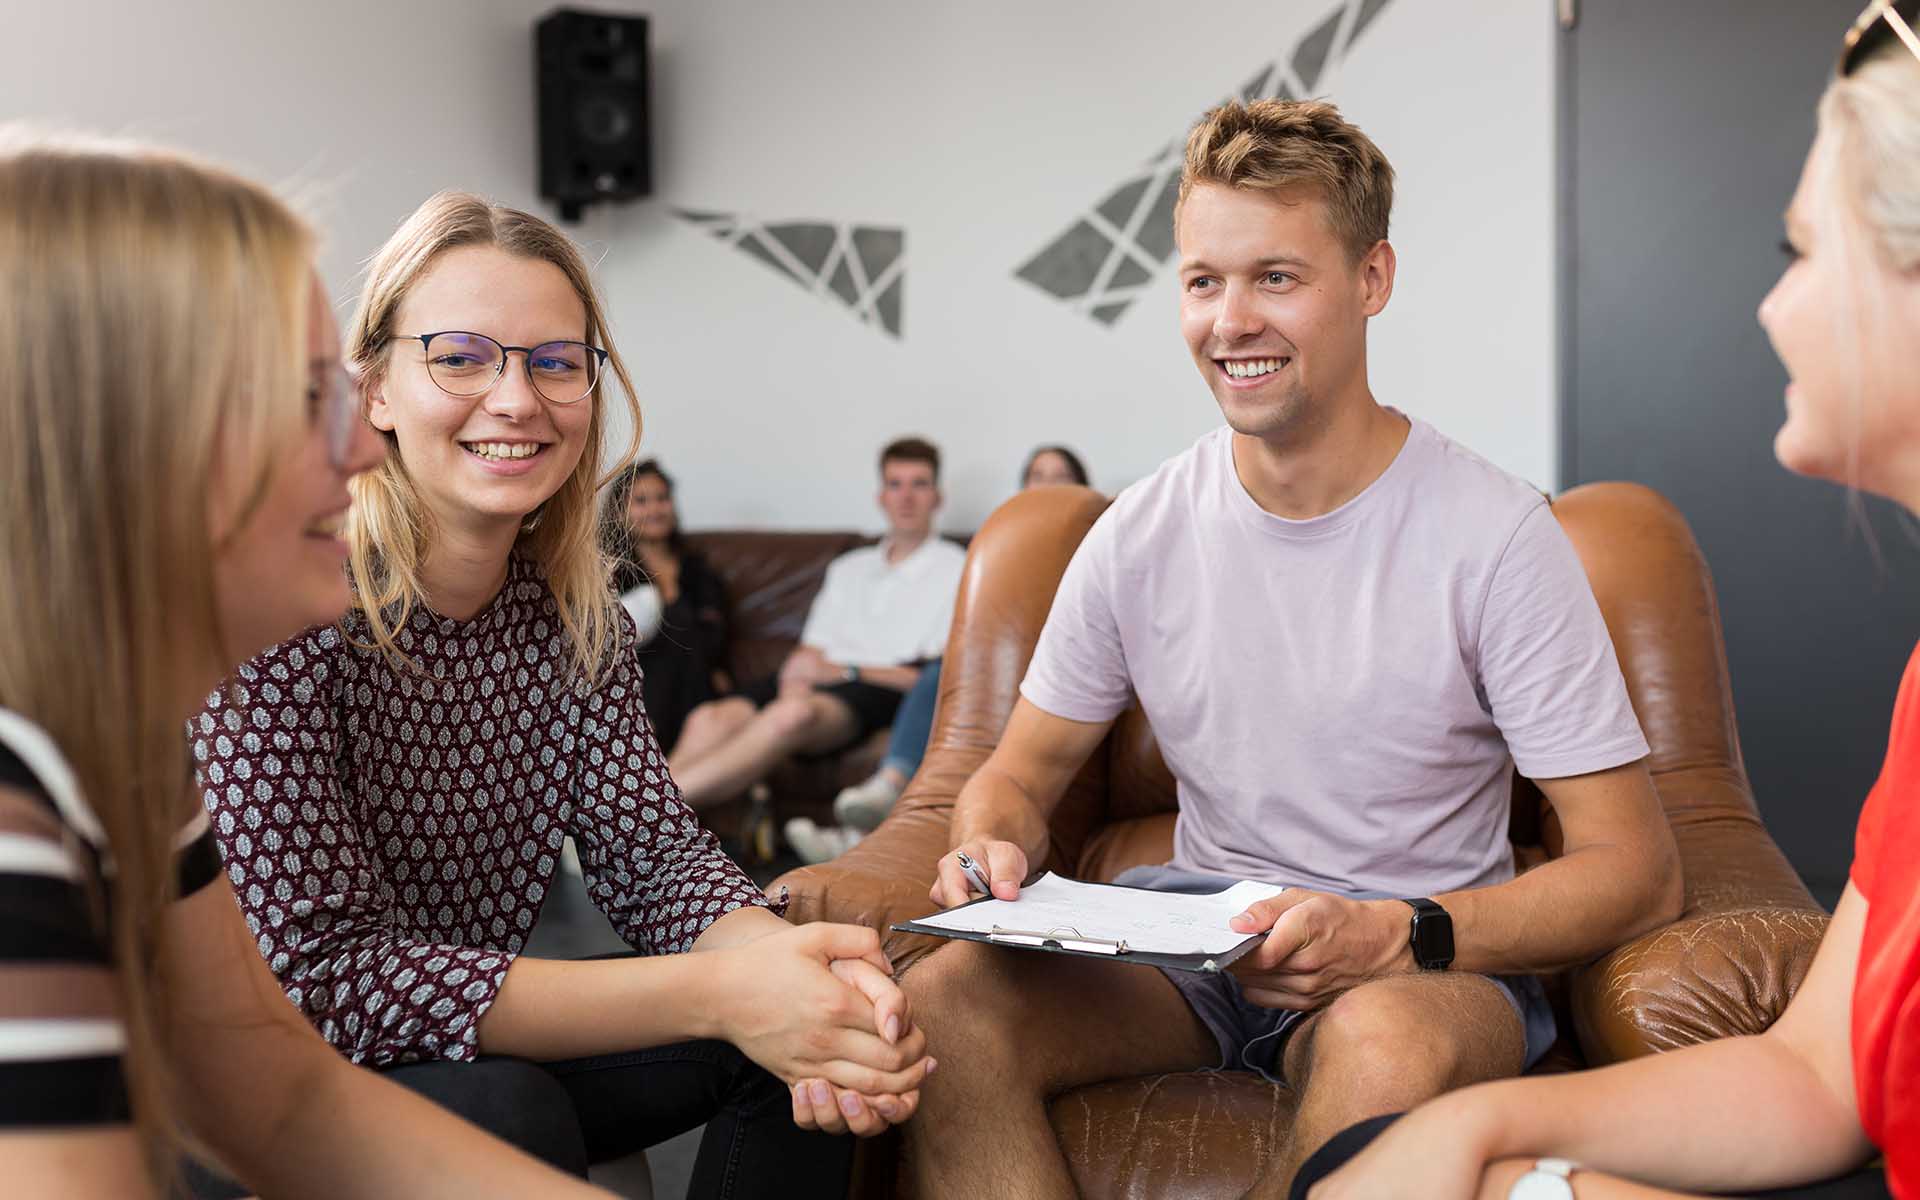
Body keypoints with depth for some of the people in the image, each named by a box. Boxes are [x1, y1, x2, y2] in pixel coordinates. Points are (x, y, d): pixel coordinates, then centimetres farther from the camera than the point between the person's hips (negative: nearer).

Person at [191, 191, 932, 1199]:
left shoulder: (573, 605, -3)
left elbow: (652, 853, -5)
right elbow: (327, 978, -28)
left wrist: (801, 971, -28)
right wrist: (714, 993, -34)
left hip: (480, 1046, 6)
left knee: (803, 1041, -7)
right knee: (504, 1110, -33)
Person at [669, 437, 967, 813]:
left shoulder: (957, 570, 11)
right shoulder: (848, 568, 29)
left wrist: (845, 671, -8)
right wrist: (796, 675, -4)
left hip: (880, 693, -6)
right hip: (812, 686, 6)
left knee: (795, 714, -38)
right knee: (712, 718, -25)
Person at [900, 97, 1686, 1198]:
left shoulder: (1494, 536, -11)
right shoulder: (1138, 538, 0)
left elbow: (1638, 870, -12)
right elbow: (1019, 774, 11)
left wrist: (1395, 936, -28)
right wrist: (994, 853, -15)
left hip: (1435, 954, -3)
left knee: (1389, 1043, -38)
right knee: (942, 1002, -24)